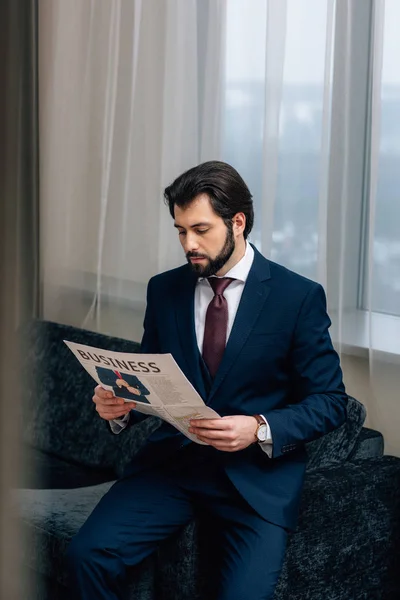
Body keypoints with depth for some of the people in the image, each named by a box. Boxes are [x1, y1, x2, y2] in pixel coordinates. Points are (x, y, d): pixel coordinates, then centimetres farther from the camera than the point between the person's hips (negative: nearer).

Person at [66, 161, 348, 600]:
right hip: (173, 459, 3)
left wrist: (260, 430, -20)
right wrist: (121, 405, -8)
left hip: (259, 472, -3)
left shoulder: (299, 297, -4)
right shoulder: (164, 289, 8)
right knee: (87, 555, -18)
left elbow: (329, 401, -3)